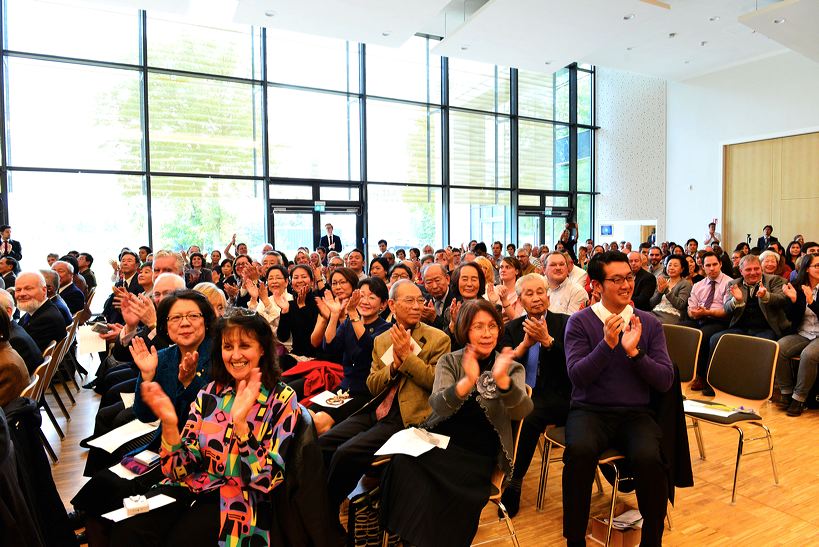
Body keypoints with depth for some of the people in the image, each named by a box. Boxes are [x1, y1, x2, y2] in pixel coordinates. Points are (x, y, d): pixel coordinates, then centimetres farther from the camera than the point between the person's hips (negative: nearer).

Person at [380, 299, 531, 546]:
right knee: (404, 466, -28)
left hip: (479, 454, -1)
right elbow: (438, 405, -10)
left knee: (455, 492, -30)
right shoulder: (449, 362, 8)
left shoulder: (512, 368, 7)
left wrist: (502, 380, -32)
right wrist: (467, 382, -29)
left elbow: (521, 411, -12)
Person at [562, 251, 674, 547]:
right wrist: (607, 344, -22)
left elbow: (665, 381, -1)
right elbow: (577, 376, -11)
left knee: (649, 459, -29)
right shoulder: (579, 321, -1)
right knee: (580, 451, -32)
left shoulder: (649, 323, 6)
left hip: (636, 413, 2)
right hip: (590, 411, -1)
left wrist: (634, 352, -15)